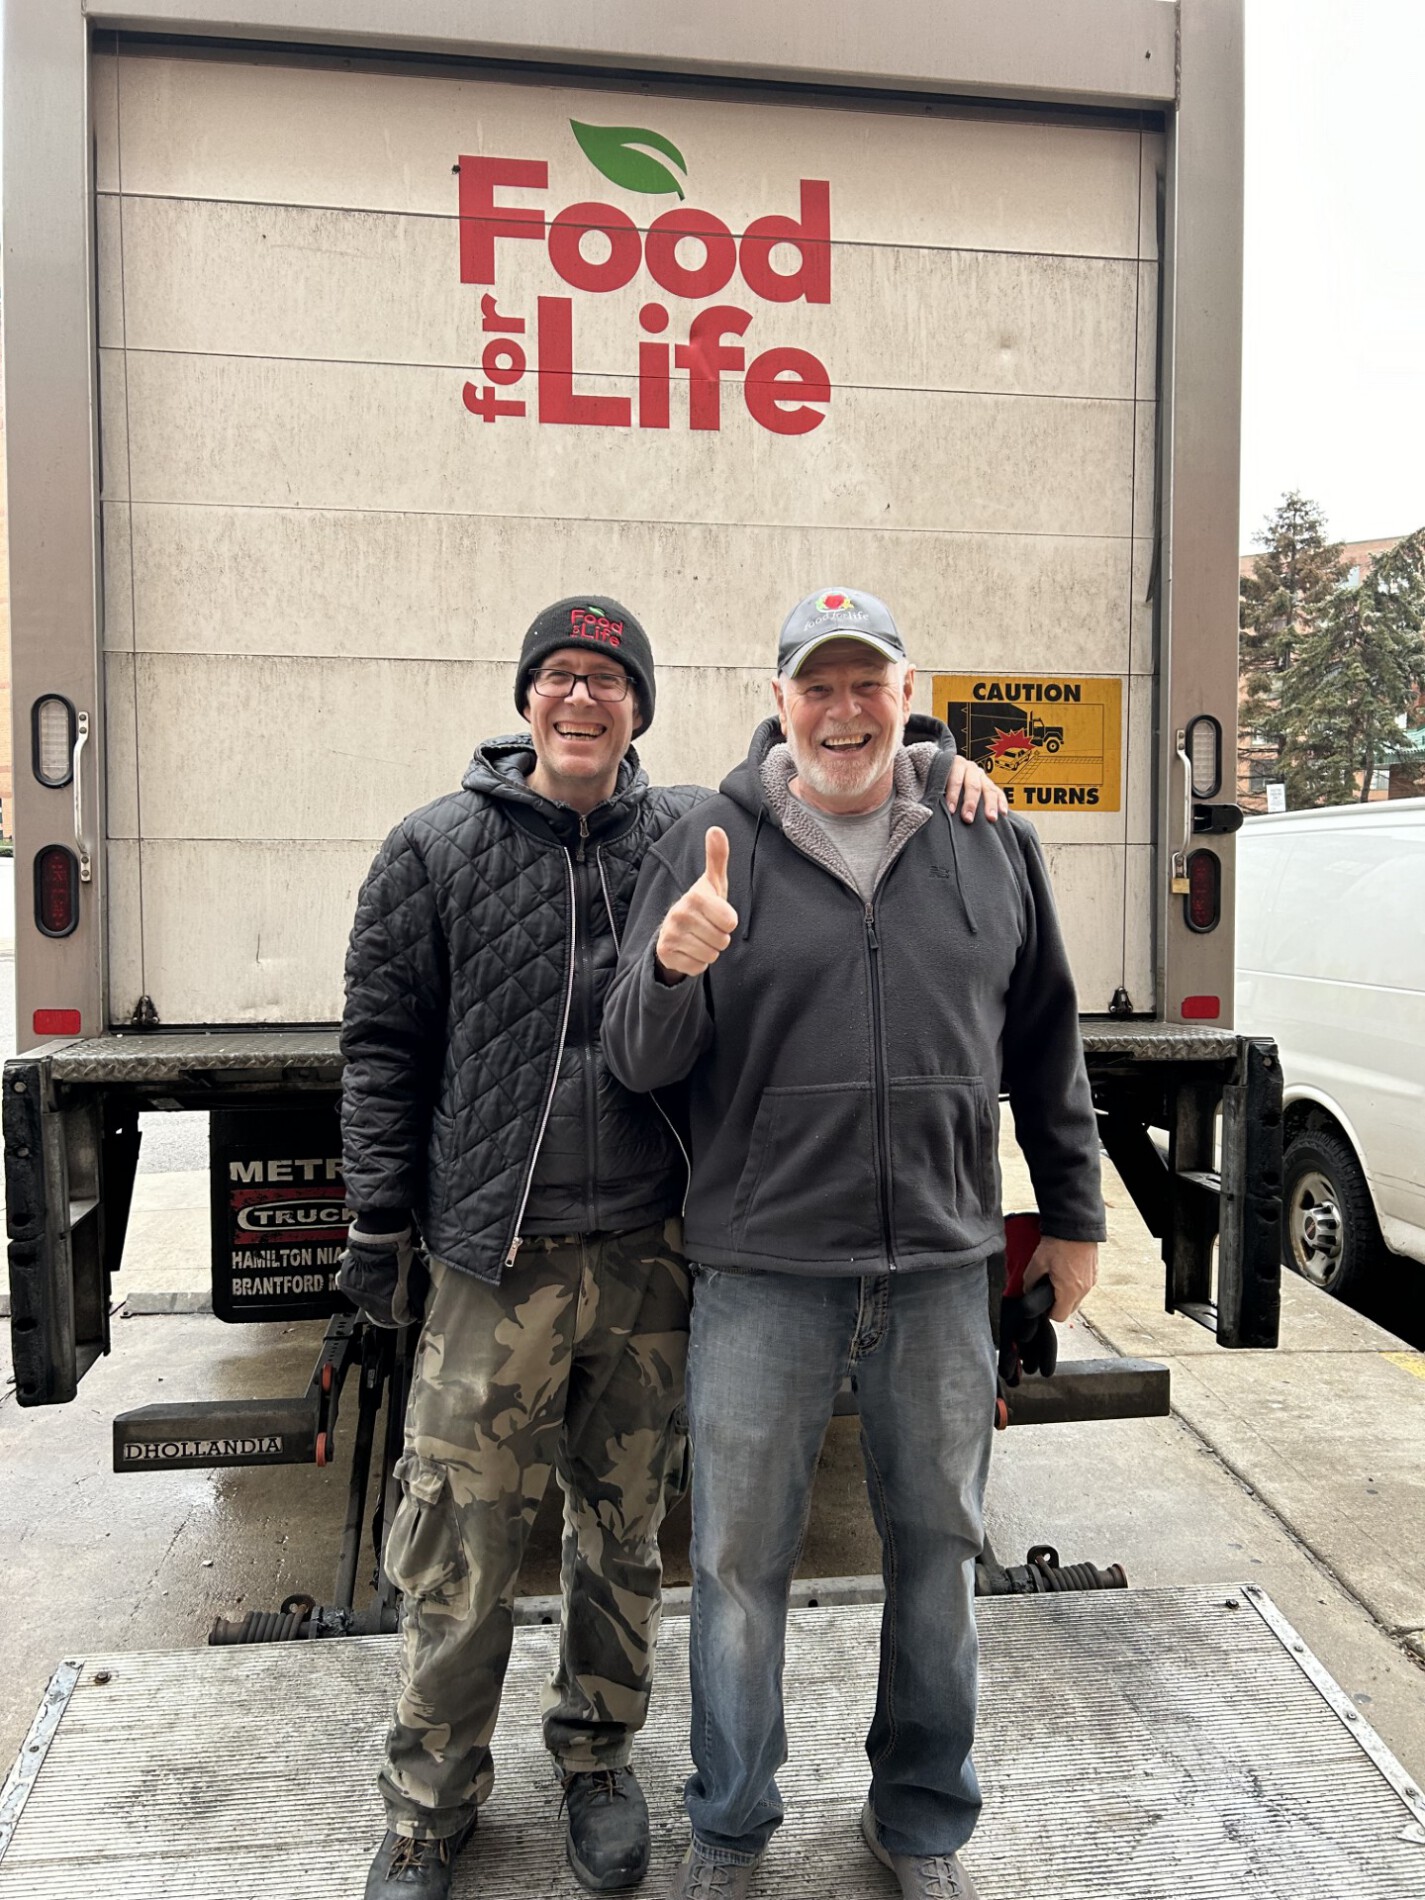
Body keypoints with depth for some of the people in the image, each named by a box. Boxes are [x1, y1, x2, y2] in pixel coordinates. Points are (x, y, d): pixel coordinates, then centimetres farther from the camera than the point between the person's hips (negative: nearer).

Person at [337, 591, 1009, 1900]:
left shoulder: (695, 832, 4)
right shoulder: (437, 849, 2)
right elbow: (384, 1045, 4)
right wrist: (379, 1223, 2)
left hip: (653, 1251, 2)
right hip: (493, 1255, -1)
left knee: (627, 1530, 15)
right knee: (459, 1545, 5)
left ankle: (599, 1756, 39)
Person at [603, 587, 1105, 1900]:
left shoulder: (993, 847, 4)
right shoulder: (706, 849, -3)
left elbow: (1045, 1044, 12)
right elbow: (637, 1063, -4)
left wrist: (1072, 1213, 15)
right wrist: (674, 970, -25)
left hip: (944, 1267, 2)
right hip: (760, 1269, -2)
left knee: (939, 1549, 16)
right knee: (742, 1560, 11)